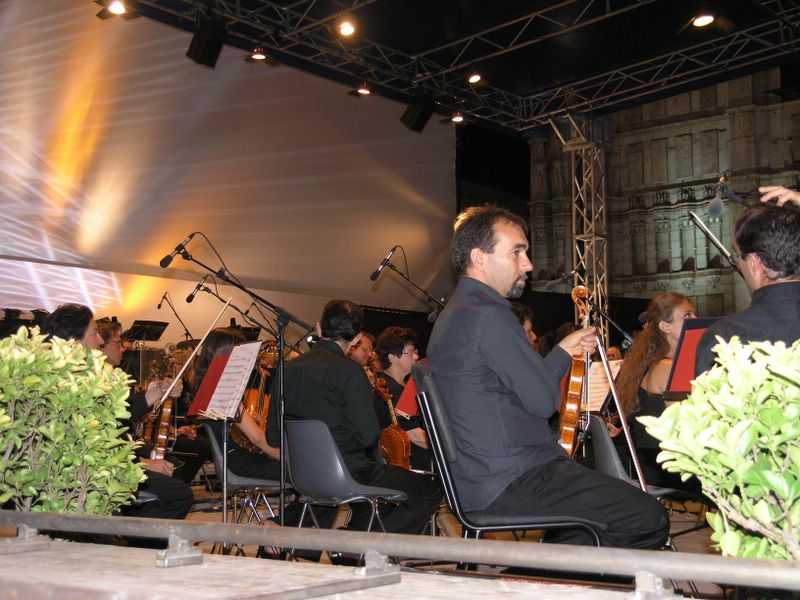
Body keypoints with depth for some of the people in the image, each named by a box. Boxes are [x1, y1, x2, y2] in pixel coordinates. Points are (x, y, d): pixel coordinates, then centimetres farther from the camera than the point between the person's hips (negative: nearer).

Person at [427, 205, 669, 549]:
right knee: (650, 520, -10)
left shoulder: (453, 315, 15)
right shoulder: (489, 315, -18)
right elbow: (544, 401, -16)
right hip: (511, 481, -11)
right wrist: (562, 352, 3)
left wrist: (564, 352, 14)